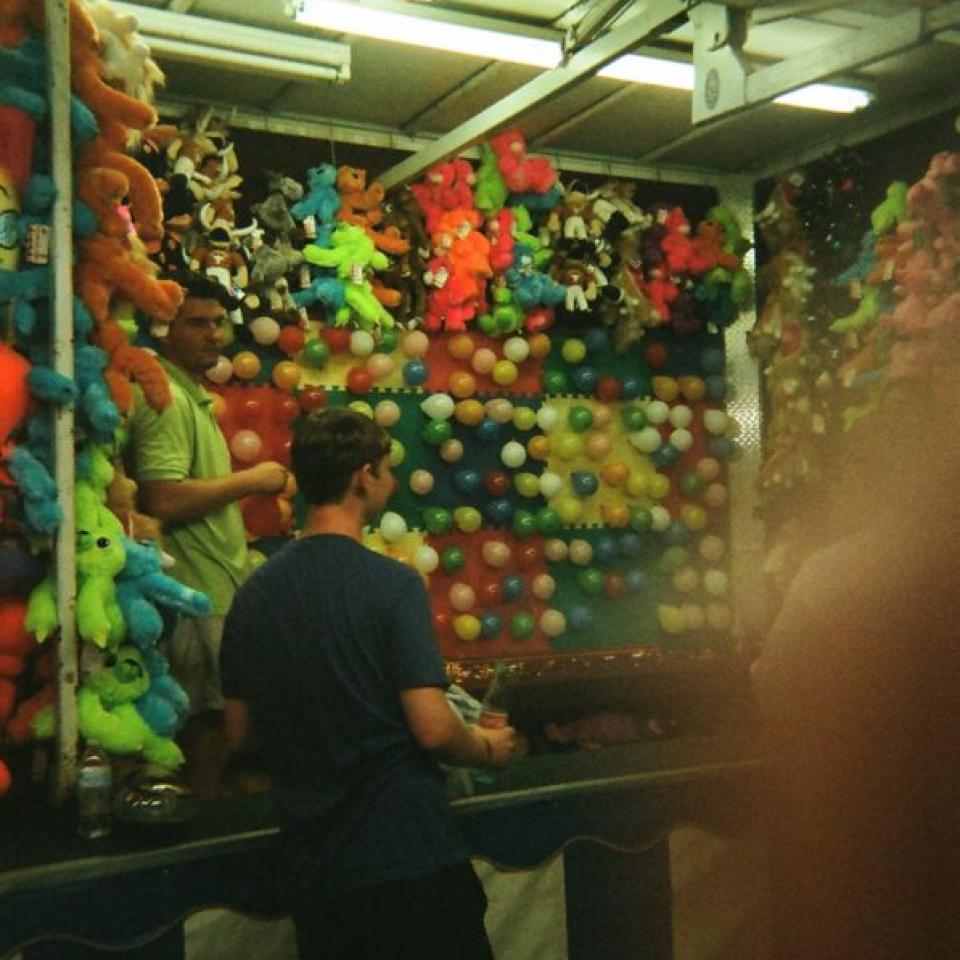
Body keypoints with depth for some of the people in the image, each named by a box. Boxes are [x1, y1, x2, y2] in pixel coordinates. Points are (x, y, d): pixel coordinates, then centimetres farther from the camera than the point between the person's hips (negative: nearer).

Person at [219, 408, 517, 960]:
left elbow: (239, 733, 11)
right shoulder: (392, 583, -14)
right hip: (411, 860, -5)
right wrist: (488, 749, 2)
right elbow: (433, 728, -18)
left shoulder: (253, 597, 2)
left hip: (314, 872, 5)